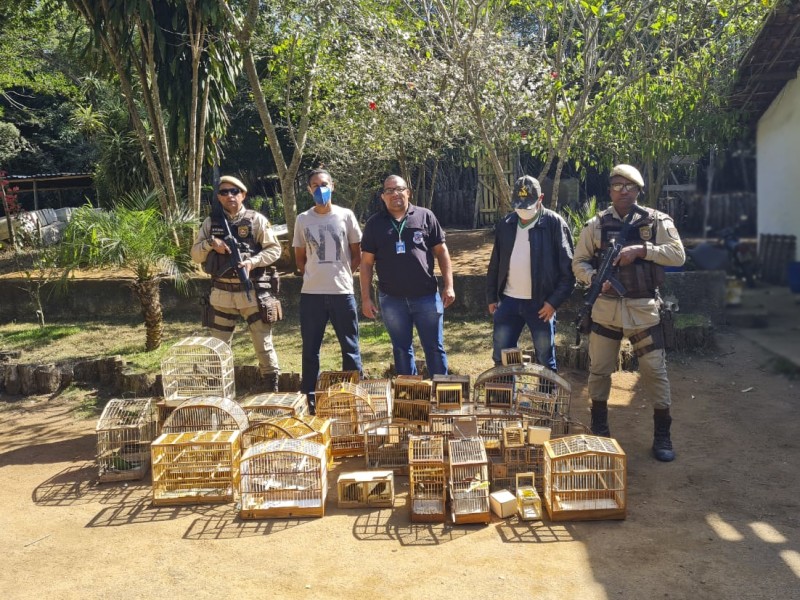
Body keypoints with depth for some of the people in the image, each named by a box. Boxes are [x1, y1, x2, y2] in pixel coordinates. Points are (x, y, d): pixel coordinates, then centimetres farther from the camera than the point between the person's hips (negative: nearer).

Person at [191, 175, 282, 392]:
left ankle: (272, 388, 13)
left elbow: (274, 249, -3)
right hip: (221, 294, 3)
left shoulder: (256, 220, -1)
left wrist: (252, 262, -17)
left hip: (252, 292, -3)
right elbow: (195, 255, 8)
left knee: (263, 341, 1)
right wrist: (210, 243, -11)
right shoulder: (211, 222, 8)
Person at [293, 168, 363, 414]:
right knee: (310, 348, 6)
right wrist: (314, 276, 3)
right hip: (311, 293, 1)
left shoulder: (346, 216, 2)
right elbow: (300, 258, 14)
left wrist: (341, 274, 1)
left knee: (350, 346, 6)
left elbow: (357, 254, 8)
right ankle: (310, 398, 17)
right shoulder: (302, 219, 6)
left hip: (342, 292, -1)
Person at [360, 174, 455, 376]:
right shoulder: (375, 223, 4)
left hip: (427, 296, -1)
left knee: (435, 348, 6)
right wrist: (366, 298, 0)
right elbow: (367, 262, 4)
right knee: (401, 349, 13)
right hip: (392, 299, 1)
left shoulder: (425, 216, 2)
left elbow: (441, 251, 4)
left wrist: (448, 286, -2)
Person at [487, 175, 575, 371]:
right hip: (509, 301, 4)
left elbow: (568, 268, -8)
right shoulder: (505, 224, 5)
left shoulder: (555, 223, -7)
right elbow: (495, 264, 12)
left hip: (541, 303, -3)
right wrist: (491, 297, 11)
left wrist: (554, 301, -13)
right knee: (501, 358, 9)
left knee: (545, 360, 8)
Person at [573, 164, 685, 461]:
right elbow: (579, 262, 4)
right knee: (599, 369, 11)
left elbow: (678, 255, -8)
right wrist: (595, 278, -16)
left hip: (644, 310, -1)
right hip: (606, 308, 1)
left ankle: (662, 435, 18)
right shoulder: (596, 224, 2)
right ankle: (599, 428, 31)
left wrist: (641, 249, -20)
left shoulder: (657, 221, 0)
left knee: (655, 370, 3)